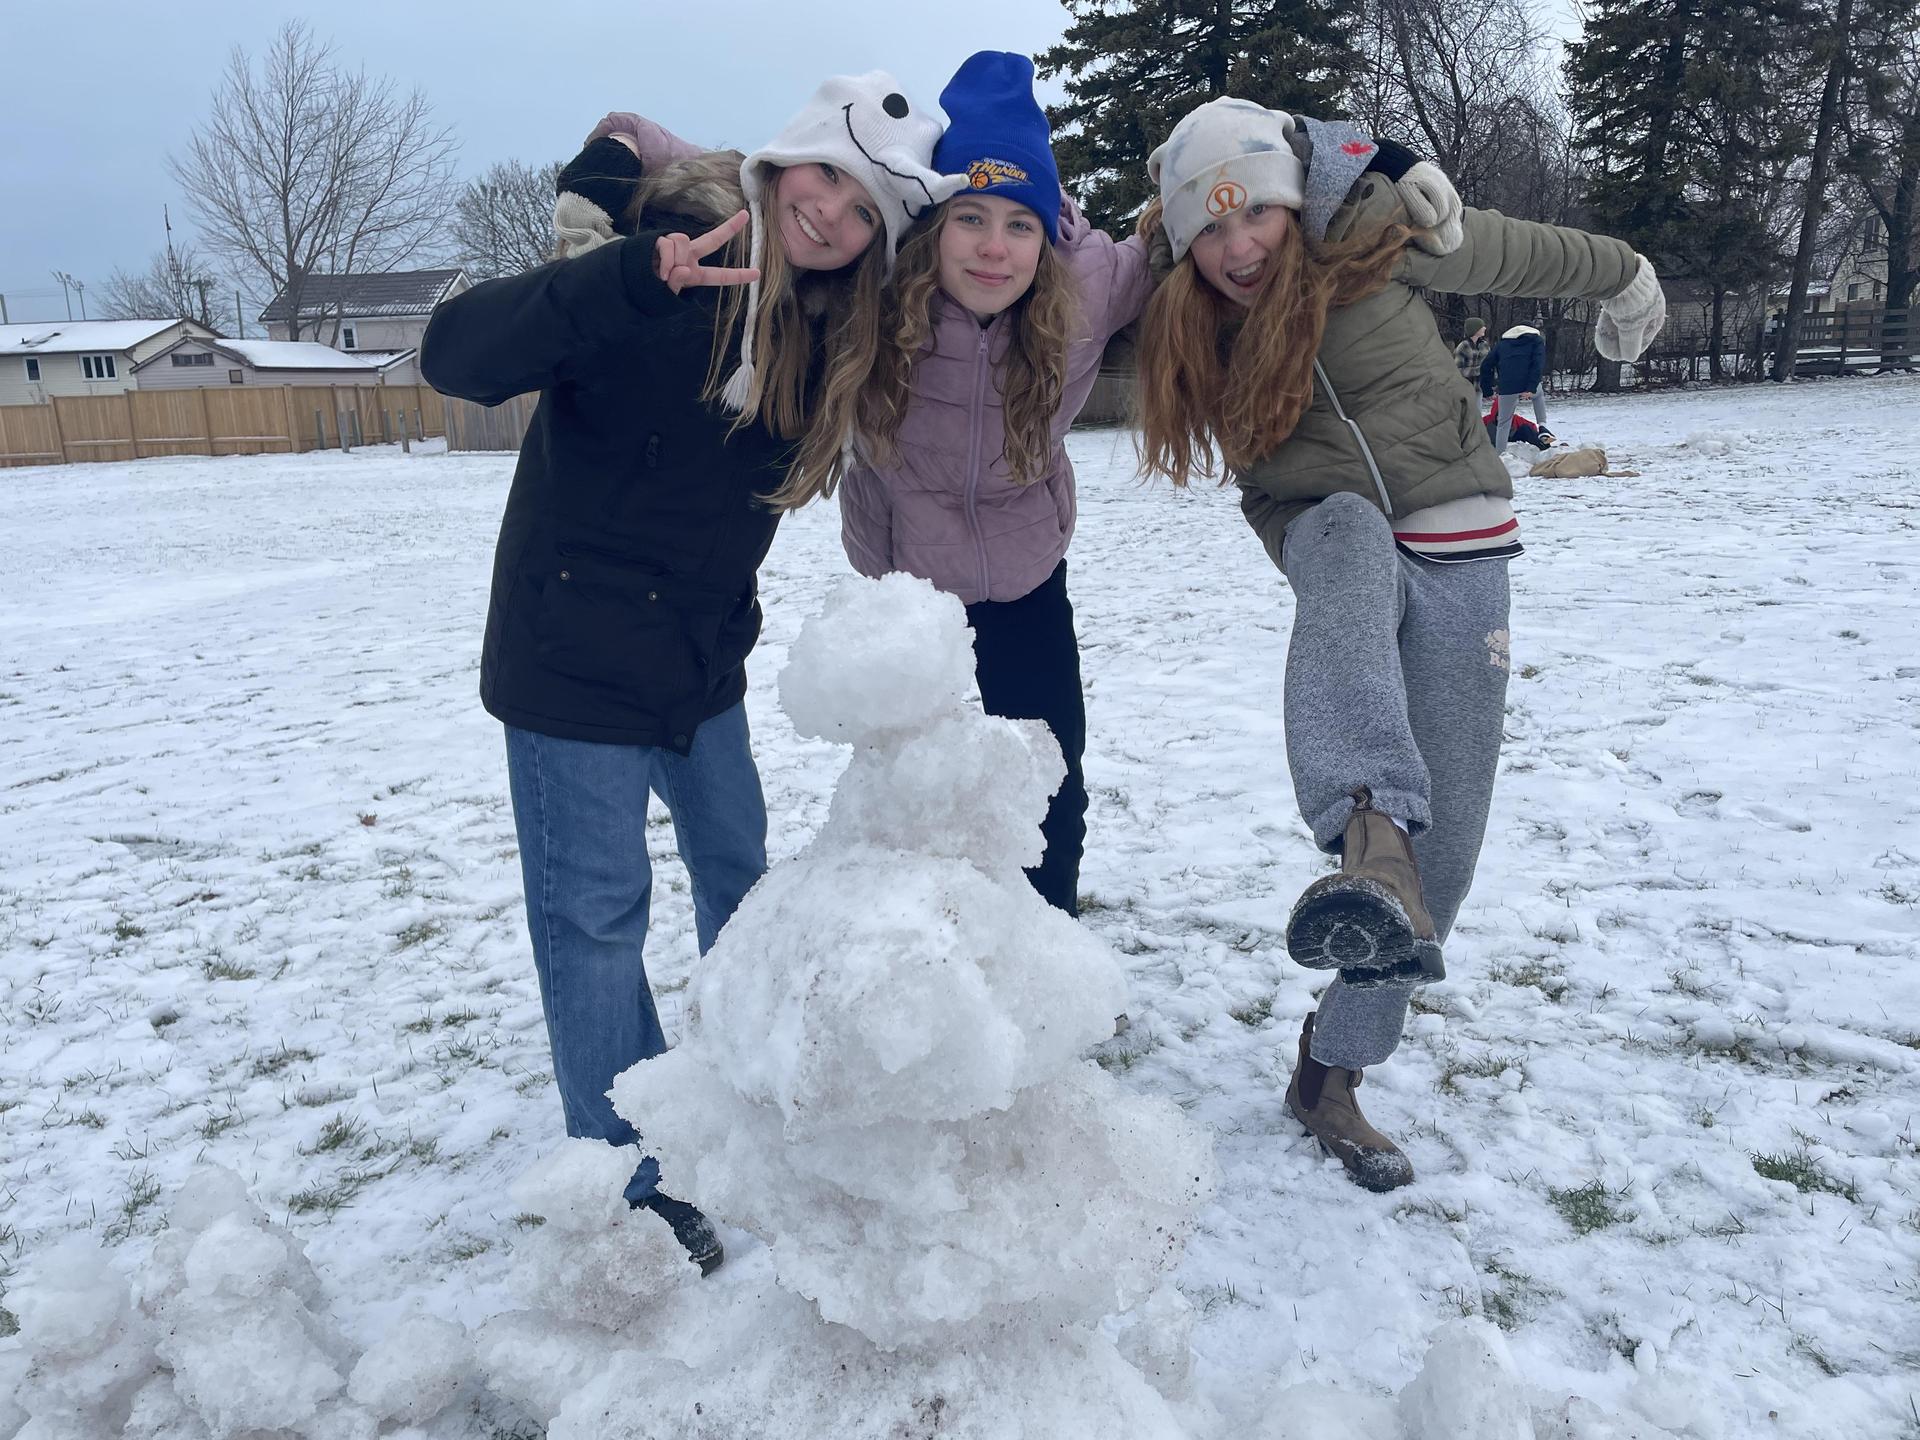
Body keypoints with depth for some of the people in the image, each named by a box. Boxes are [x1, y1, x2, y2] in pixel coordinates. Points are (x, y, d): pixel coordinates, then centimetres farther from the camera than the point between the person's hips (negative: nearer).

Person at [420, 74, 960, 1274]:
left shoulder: (827, 324, 1)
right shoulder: (669, 258, -20)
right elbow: (458, 355, -31)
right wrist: (628, 279, -43)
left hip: (702, 656, 7)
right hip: (575, 655, -7)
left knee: (738, 869, 20)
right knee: (595, 913, 1)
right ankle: (629, 1178, 18)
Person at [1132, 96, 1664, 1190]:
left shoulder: (1374, 241, -5)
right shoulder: (1198, 338, 3)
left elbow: (1522, 253, 12)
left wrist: (1621, 277, 26)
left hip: (1458, 558, 0)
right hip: (1338, 539, 1)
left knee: (1447, 843, -4)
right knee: (1349, 536, -39)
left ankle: (1334, 1070, 11)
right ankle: (1372, 840, -59)